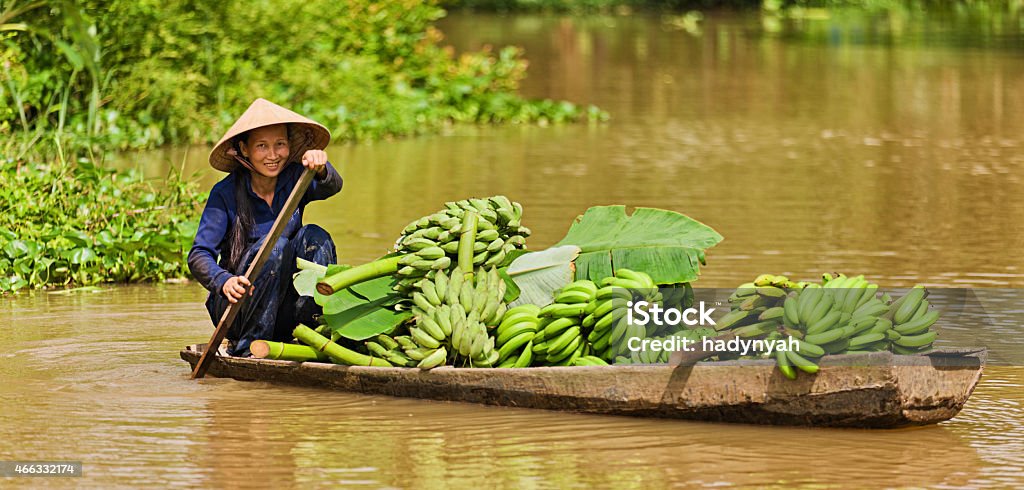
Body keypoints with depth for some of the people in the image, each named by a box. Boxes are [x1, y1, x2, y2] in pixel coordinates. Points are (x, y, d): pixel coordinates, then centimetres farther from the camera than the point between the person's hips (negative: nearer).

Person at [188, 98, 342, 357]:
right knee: (275, 246, -28)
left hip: (285, 313, 3)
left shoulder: (294, 179, -1)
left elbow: (332, 186, -24)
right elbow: (198, 256, -16)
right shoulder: (226, 193, -9)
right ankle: (248, 347, -27)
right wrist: (224, 281, -38)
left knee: (314, 236, -20)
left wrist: (321, 170, -48)